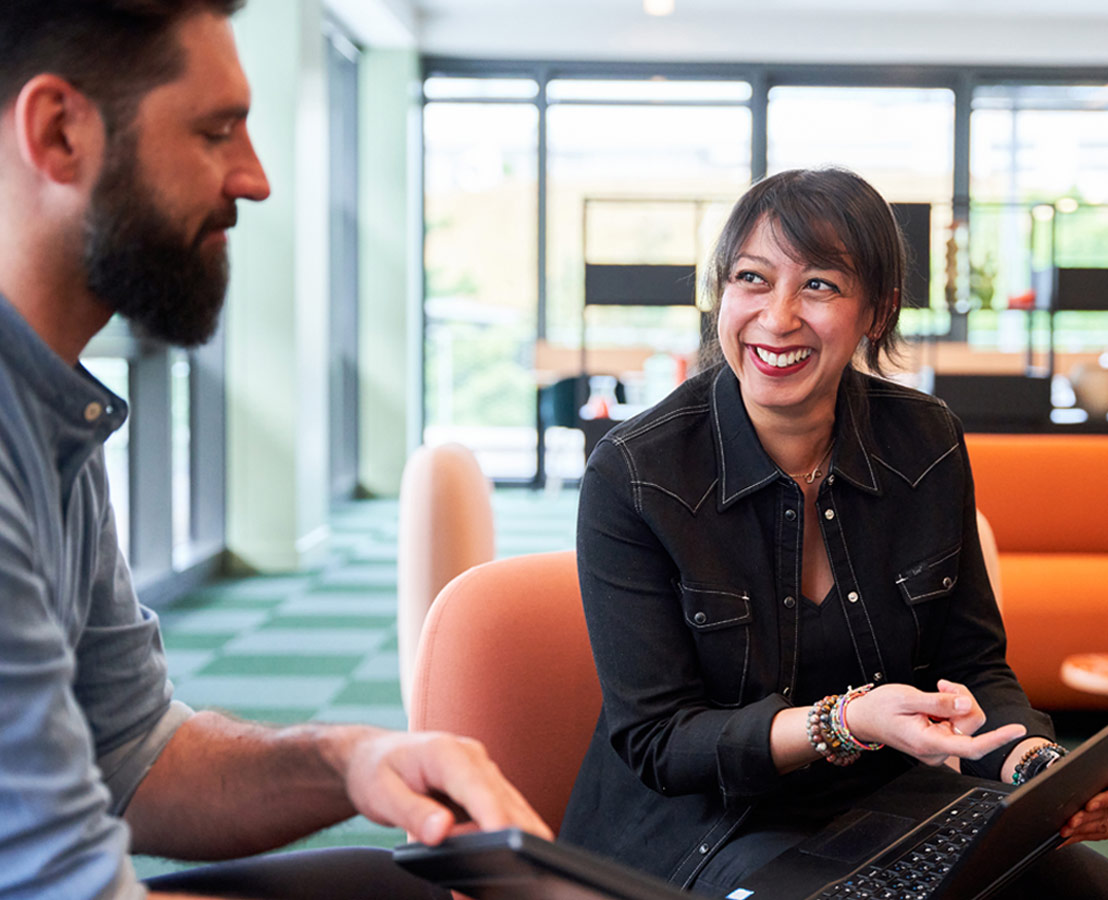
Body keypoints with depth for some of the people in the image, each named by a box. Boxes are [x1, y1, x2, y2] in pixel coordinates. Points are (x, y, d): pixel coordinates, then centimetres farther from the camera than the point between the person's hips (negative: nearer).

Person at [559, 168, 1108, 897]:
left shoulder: (928, 444, -1)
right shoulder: (633, 475, -15)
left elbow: (973, 668, 5)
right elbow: (655, 741, -15)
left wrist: (1038, 764, -17)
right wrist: (849, 721, -30)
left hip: (889, 807, 5)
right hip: (701, 825, -4)